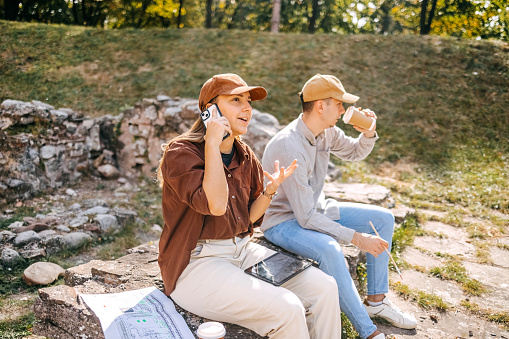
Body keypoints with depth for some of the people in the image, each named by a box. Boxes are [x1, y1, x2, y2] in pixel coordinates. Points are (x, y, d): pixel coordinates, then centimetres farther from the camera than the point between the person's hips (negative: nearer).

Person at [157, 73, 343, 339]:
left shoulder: (246, 158, 8)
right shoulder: (181, 152, -13)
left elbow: (249, 219, 10)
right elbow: (216, 205, -28)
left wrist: (270, 189, -7)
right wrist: (212, 144, -22)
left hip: (242, 252, 7)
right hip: (196, 264, -7)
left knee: (324, 287, -5)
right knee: (287, 308, -23)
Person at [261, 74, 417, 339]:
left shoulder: (326, 131, -5)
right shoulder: (289, 147, -30)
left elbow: (354, 153, 17)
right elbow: (306, 217, -30)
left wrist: (368, 133, -6)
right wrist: (356, 237, -30)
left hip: (315, 208, 9)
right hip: (283, 221, -9)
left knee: (383, 219, 4)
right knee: (330, 250, -38)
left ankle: (376, 301, 13)